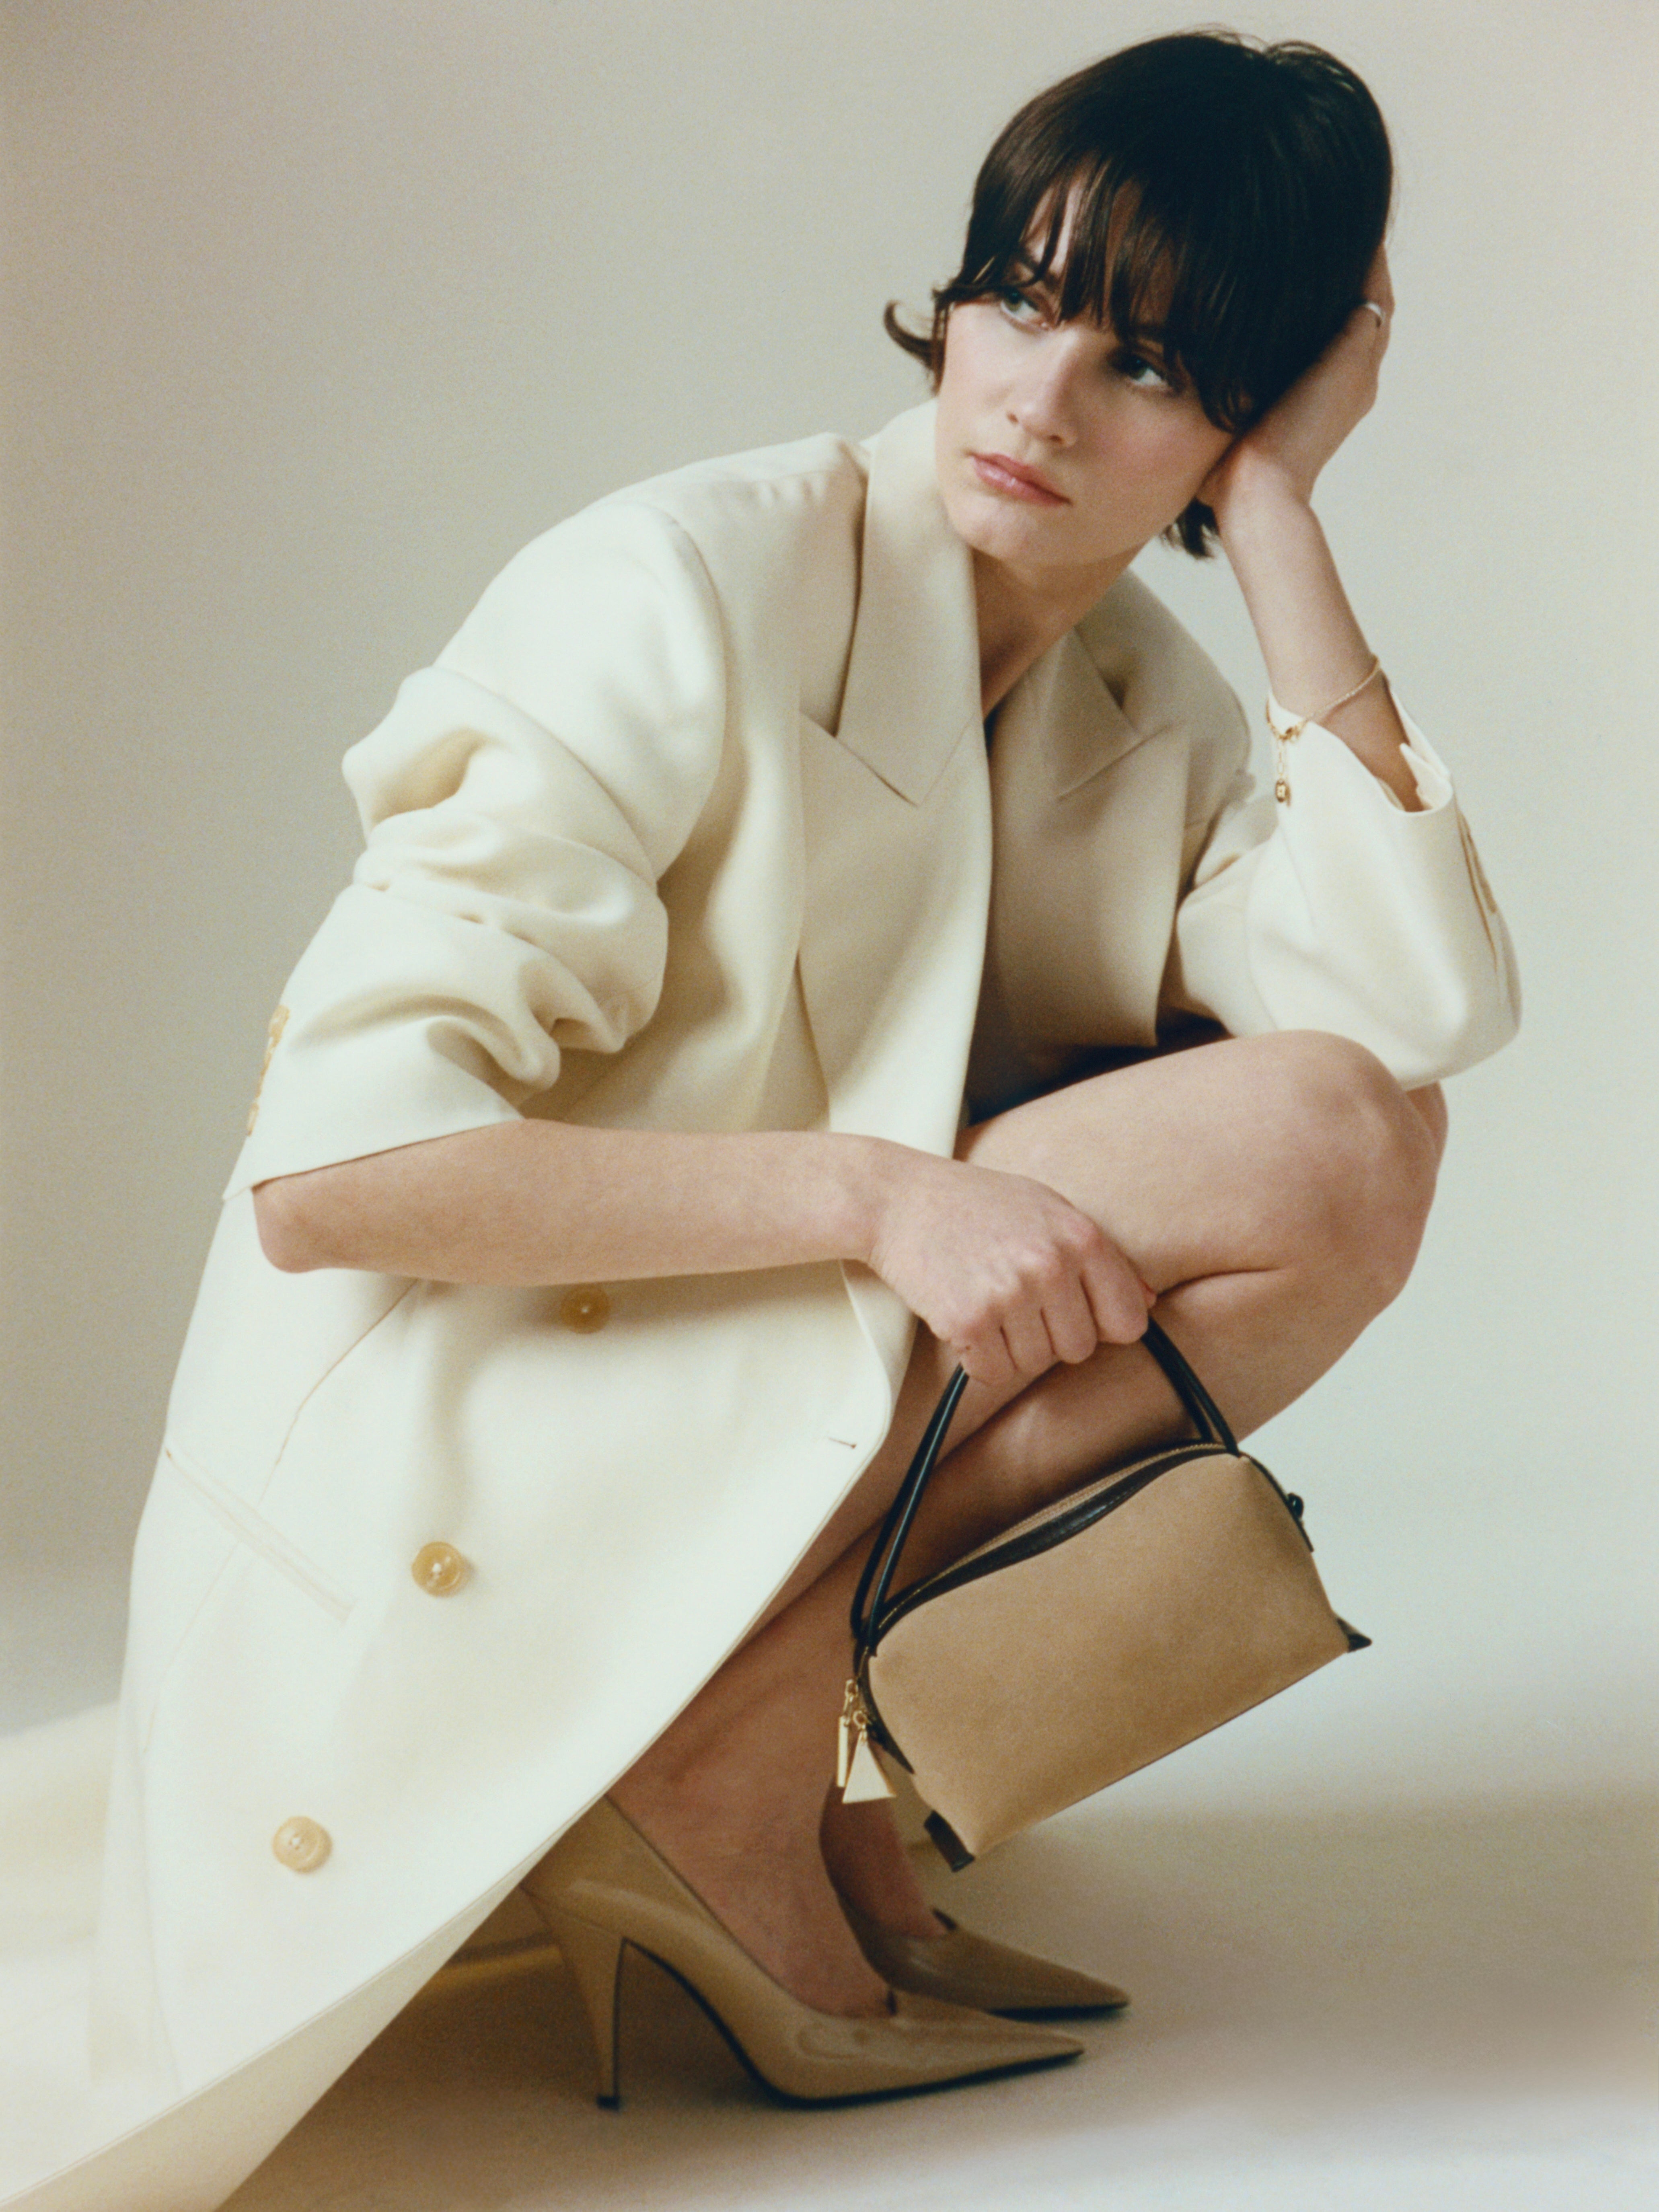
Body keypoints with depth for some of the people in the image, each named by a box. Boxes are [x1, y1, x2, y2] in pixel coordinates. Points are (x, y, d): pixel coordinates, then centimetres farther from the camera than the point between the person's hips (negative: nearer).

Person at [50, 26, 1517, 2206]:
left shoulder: (1144, 700, 4)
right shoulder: (686, 593, -16)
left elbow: (1422, 1005, -16)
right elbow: (327, 1167, -23)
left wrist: (1276, 512, -13)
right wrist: (873, 1191, -30)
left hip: (819, 1433, 7)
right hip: (450, 1493, -7)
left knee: (1358, 1135, -9)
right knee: (1299, 1142, -18)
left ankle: (770, 1696, -10)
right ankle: (719, 1779, -15)